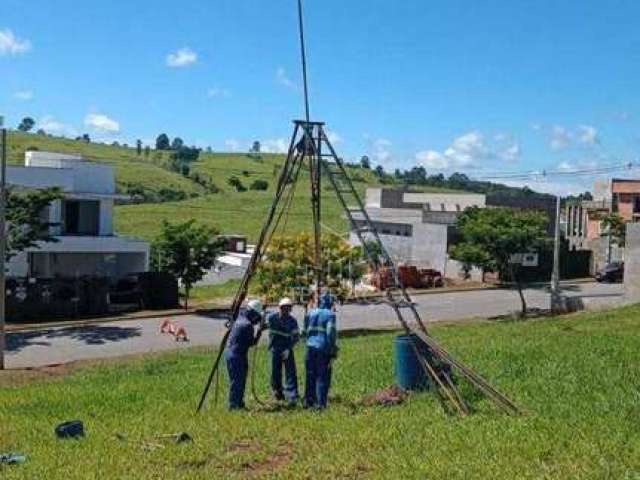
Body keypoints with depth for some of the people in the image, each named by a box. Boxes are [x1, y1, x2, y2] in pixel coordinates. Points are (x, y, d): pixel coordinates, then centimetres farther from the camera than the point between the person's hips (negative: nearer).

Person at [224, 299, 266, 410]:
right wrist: (259, 331, -2)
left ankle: (238, 403, 22)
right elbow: (252, 343, -10)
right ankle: (234, 405, -1)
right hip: (236, 355, -10)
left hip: (230, 352, 10)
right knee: (237, 380, -4)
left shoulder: (240, 318, 8)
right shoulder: (248, 325, -19)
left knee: (240, 379, 15)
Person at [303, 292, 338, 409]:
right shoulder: (330, 315, -7)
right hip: (323, 348, -5)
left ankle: (308, 401, 16)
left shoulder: (311, 314, 10)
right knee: (323, 377, 1)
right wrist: (333, 352, -8)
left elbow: (306, 331, 12)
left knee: (310, 376, 13)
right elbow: (331, 333, -13)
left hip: (311, 348, 5)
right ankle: (320, 403, -2)